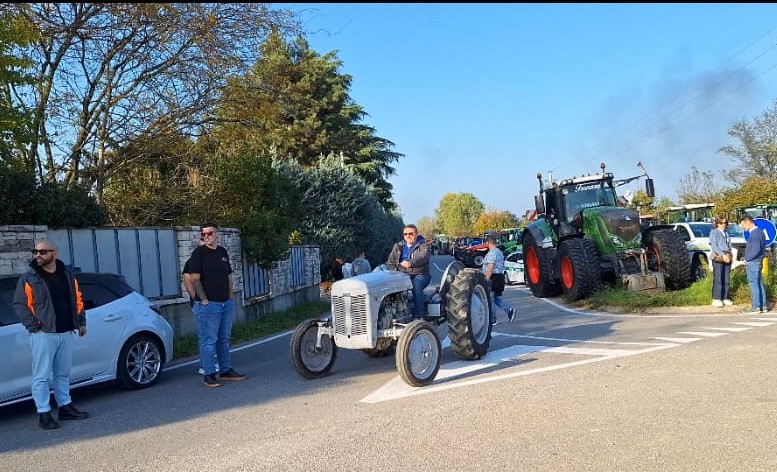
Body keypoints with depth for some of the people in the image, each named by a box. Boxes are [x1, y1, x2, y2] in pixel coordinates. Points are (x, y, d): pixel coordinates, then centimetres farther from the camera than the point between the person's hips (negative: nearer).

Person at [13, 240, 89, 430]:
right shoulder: (28, 278, -3)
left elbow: (78, 300, 16)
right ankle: (44, 414, 6)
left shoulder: (67, 275, 9)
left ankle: (65, 407, 24)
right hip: (43, 335, -4)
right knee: (41, 376, -1)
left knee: (63, 374, 14)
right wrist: (33, 326, -13)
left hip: (67, 333, 4)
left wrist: (81, 322, 10)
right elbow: (19, 305, -5)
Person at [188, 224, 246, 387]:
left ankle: (226, 370, 24)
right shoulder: (199, 253, -6)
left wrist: (231, 297, 11)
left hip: (226, 303, 7)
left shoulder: (222, 252, 12)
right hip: (208, 304, -7)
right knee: (208, 340, -4)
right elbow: (195, 279, -12)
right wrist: (204, 300, -15)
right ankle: (208, 375, 3)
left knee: (224, 338, 14)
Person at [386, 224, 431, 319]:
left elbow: (423, 257, -16)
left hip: (419, 275, -3)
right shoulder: (398, 247, 19)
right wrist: (392, 271, -12)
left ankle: (418, 317, -38)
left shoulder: (423, 245, 5)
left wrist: (411, 263, -36)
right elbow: (390, 262, 12)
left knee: (416, 285, -37)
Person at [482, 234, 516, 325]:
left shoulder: (491, 253, -15)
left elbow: (491, 267, -23)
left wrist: (486, 279, -22)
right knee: (497, 299, 15)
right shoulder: (500, 252, 16)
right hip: (500, 276, 10)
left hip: (493, 277, -9)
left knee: (490, 299, 0)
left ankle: (492, 320, 5)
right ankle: (510, 310, -4)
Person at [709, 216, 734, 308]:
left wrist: (728, 255, -2)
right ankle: (716, 299, -7)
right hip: (718, 258, -6)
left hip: (727, 258, 6)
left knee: (726, 280, 6)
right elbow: (714, 246, -9)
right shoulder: (714, 232, 0)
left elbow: (729, 245, 17)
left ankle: (725, 298, 12)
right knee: (718, 279, -9)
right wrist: (723, 255, -17)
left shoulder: (726, 233, 20)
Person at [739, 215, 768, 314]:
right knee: (759, 283, 12)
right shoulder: (759, 232, 14)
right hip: (757, 262, 10)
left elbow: (756, 249, -24)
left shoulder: (754, 233, -17)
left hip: (752, 262, -10)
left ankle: (755, 307, -3)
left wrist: (747, 259, -13)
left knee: (754, 284, -5)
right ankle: (763, 306, 17)